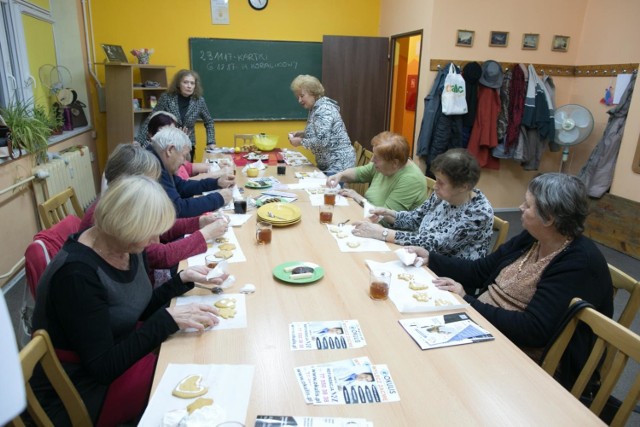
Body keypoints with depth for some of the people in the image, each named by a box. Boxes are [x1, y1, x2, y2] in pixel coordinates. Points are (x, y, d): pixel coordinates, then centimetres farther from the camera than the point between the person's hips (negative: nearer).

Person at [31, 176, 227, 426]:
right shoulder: (77, 274, -31)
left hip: (120, 352, 8)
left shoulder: (127, 246, -7)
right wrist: (168, 319, -31)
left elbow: (140, 310, 6)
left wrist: (183, 279, -6)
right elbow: (103, 367, -29)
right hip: (77, 393, -7)